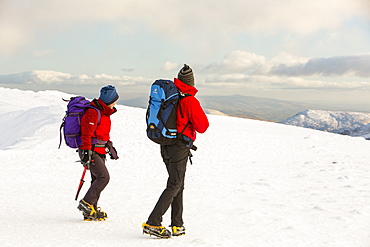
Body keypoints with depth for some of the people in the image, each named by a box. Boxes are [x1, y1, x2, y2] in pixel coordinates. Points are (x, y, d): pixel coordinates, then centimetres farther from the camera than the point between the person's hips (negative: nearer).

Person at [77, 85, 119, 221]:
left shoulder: (104, 112, 17)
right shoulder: (93, 112, -16)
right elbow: (87, 133, -22)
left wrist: (110, 146, 32)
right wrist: (86, 151, -27)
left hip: (99, 152, 10)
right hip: (91, 151, -10)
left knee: (97, 179, 7)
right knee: (103, 176, -17)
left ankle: (91, 212, 11)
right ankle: (86, 203, -11)